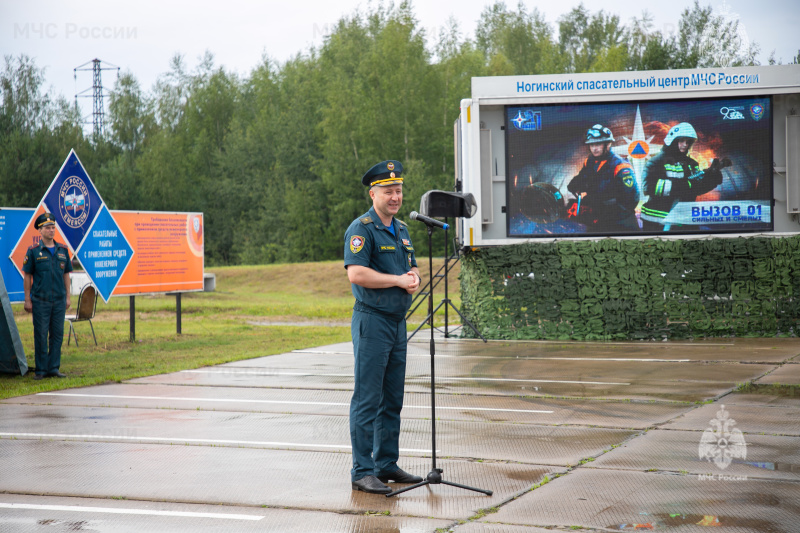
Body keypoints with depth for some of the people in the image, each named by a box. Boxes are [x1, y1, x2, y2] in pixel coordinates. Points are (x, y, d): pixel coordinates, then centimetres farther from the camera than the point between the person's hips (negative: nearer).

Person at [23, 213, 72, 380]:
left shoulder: (62, 250, 9)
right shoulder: (34, 251, -2)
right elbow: (27, 276, -1)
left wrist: (67, 297, 9)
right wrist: (27, 299, -4)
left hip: (59, 300, 4)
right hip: (40, 301, -4)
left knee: (57, 334, 4)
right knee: (40, 335, -1)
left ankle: (54, 367, 12)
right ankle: (41, 369, 6)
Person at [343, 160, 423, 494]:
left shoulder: (401, 230, 17)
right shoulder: (361, 229, -9)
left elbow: (412, 270, 22)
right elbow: (356, 274, -20)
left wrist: (414, 280, -2)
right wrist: (398, 280, -14)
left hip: (398, 322, 8)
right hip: (372, 320, -8)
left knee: (392, 399, 12)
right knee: (367, 400, -7)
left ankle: (386, 465, 20)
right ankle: (362, 472, -4)